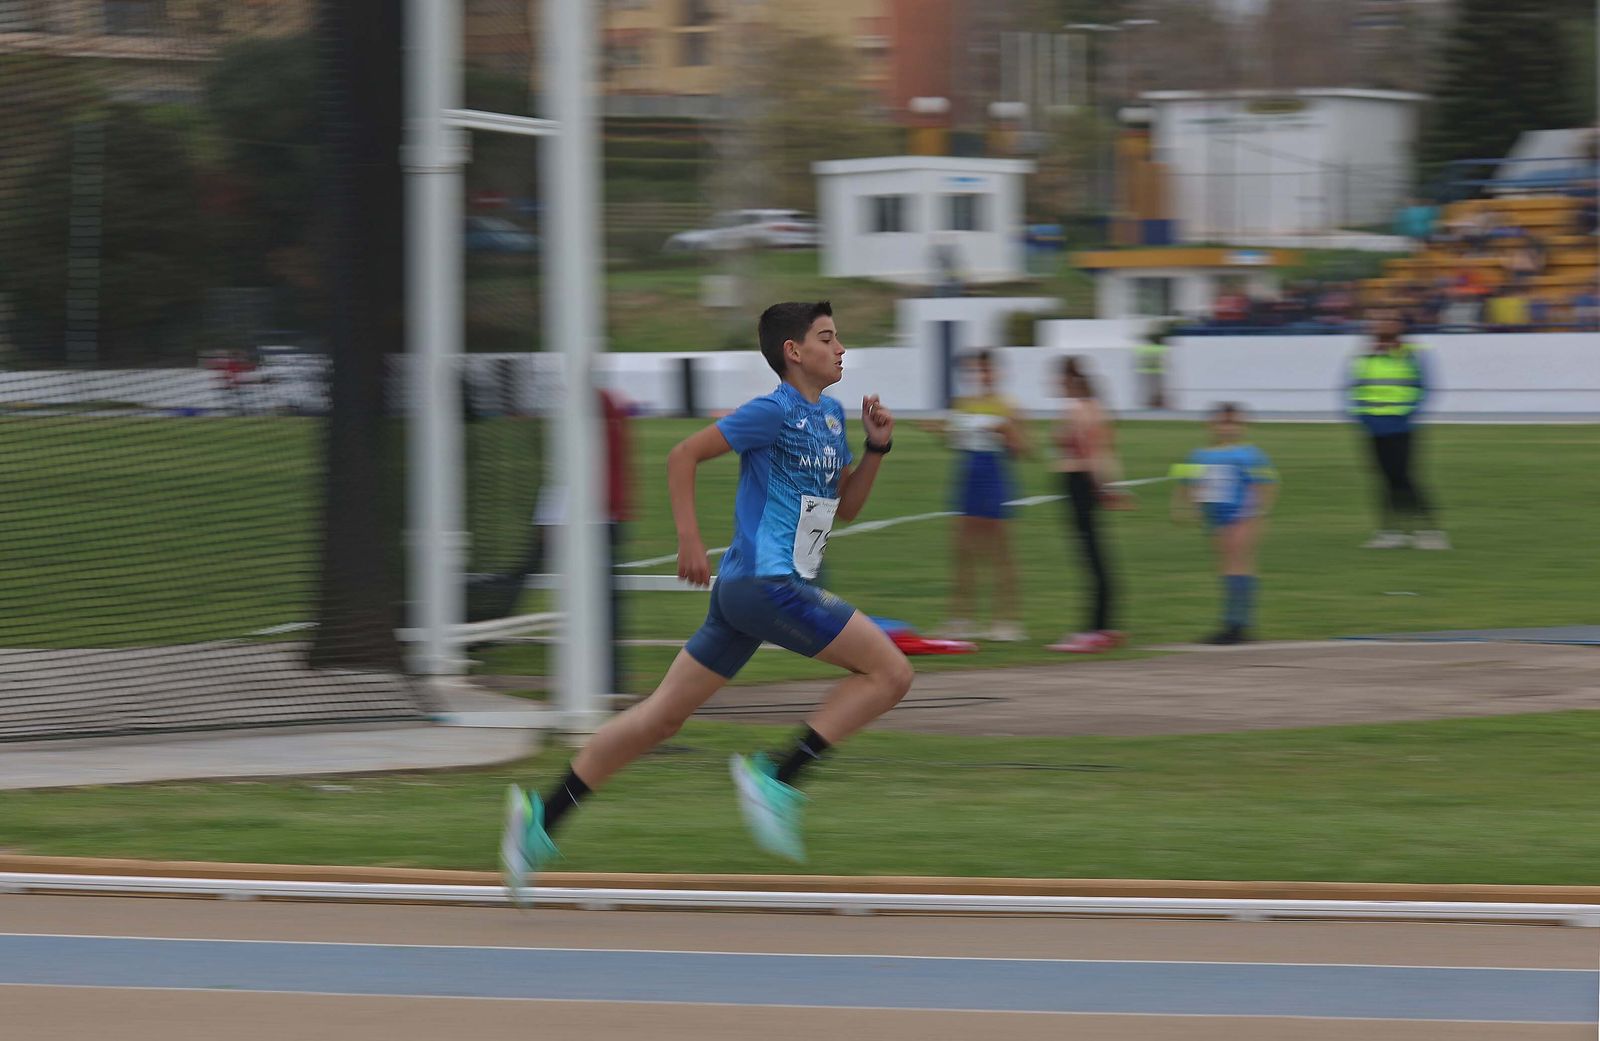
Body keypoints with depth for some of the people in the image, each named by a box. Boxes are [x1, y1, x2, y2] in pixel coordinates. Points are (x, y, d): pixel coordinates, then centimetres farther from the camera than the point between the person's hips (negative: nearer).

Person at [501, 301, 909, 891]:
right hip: (765, 583, -9)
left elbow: (847, 507, 23)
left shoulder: (830, 416, 17)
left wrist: (876, 448, 8)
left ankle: (544, 817, 10)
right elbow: (684, 455, -8)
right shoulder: (776, 412, -10)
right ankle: (776, 780, -11)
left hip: (744, 591, 9)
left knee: (663, 715, 9)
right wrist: (689, 540, -13)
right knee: (891, 672, -10)